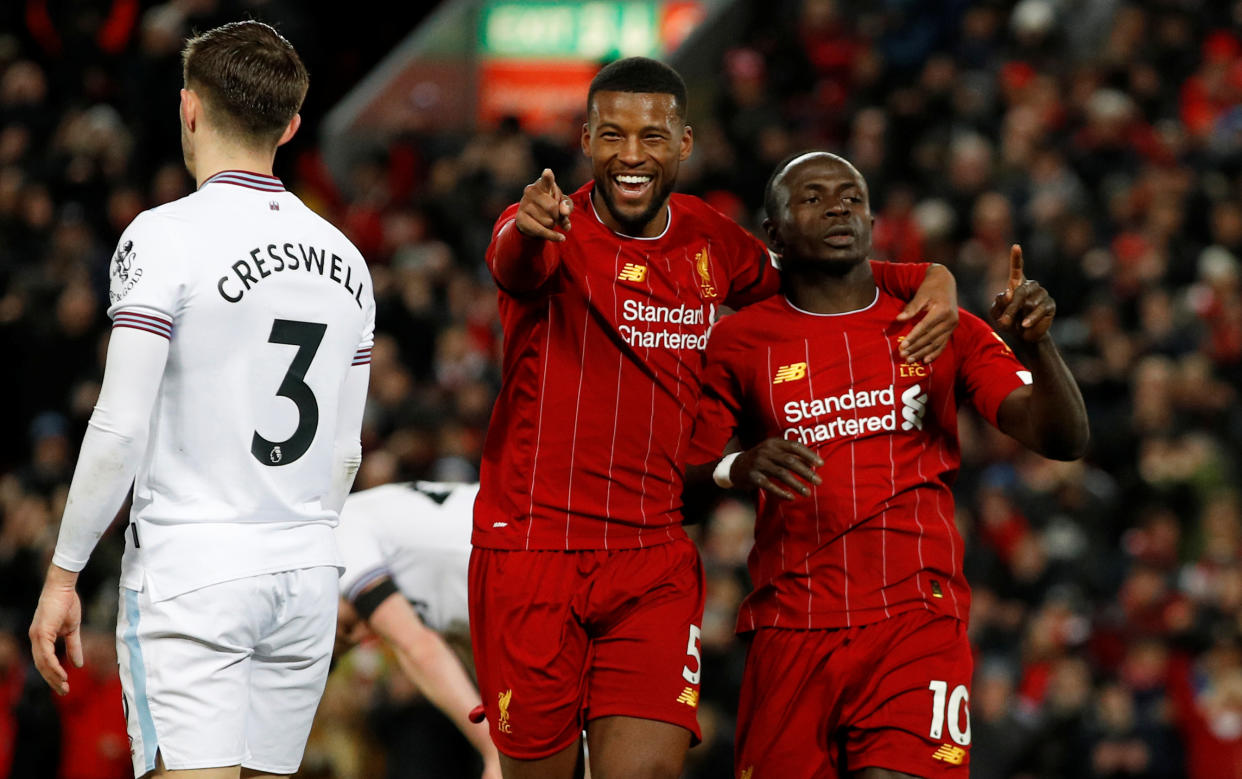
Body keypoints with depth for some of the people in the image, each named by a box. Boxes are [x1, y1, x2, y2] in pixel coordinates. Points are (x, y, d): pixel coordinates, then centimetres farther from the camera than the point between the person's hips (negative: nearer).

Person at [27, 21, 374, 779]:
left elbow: (120, 430, -14)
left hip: (189, 574, -6)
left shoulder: (165, 237, -9)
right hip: (305, 575, 6)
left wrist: (63, 573, -7)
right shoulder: (343, 256, 10)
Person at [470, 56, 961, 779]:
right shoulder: (554, 232, -7)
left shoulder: (708, 240, 7)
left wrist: (931, 279, 5)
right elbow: (512, 261, -32)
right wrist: (528, 227, -58)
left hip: (656, 562, 3)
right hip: (529, 549, -3)